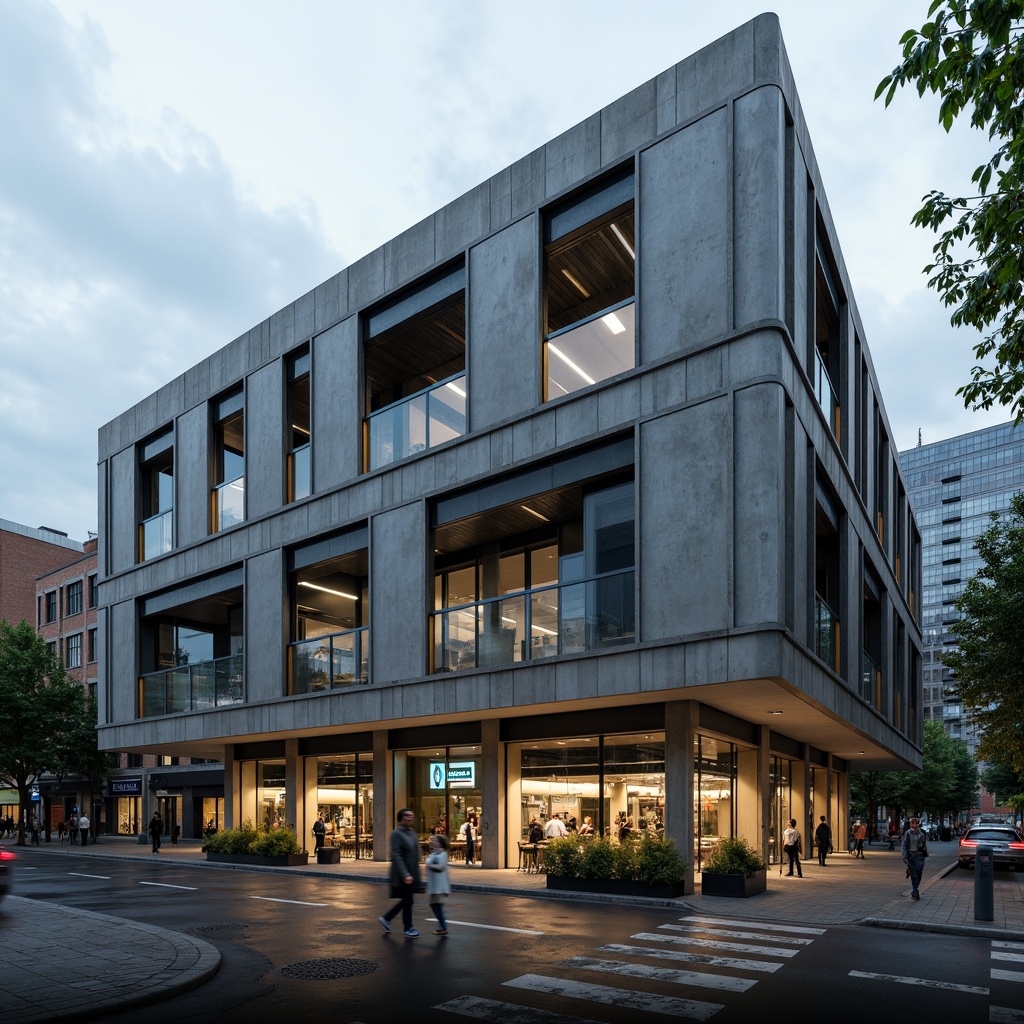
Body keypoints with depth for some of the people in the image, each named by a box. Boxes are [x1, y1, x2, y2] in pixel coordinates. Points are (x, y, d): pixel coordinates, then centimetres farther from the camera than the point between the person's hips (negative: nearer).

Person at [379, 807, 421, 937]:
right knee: (407, 901, 1)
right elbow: (396, 856, -21)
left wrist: (416, 874, 15)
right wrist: (405, 875, -25)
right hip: (402, 876, -8)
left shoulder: (413, 833, 11)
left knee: (406, 901, 15)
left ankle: (386, 918, 29)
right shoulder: (396, 834, -14)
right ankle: (408, 928, 16)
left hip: (412, 874, 8)